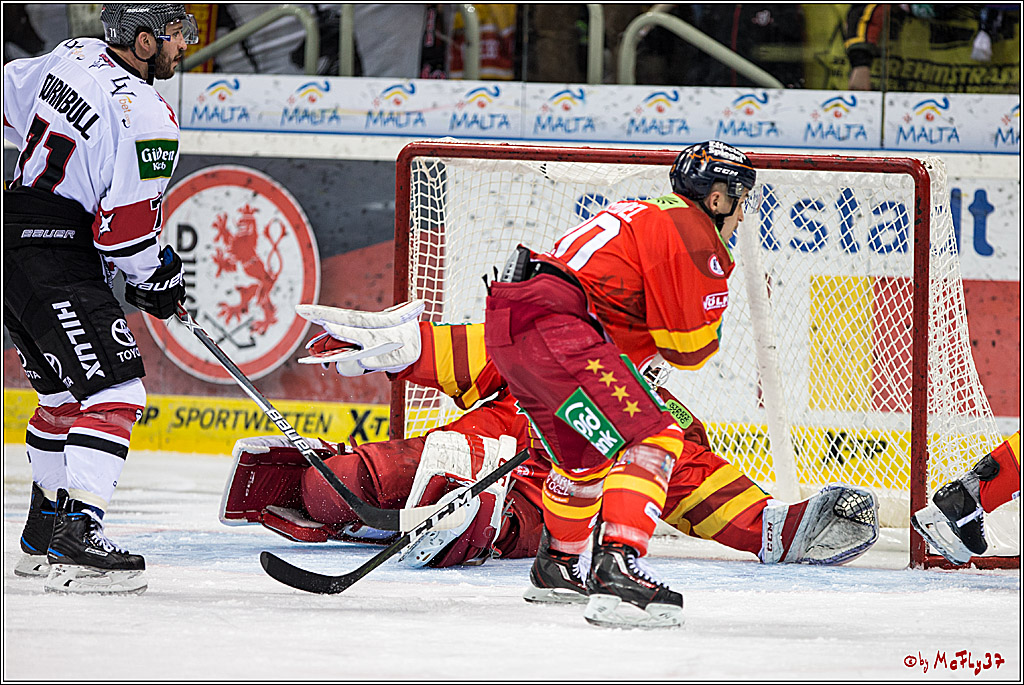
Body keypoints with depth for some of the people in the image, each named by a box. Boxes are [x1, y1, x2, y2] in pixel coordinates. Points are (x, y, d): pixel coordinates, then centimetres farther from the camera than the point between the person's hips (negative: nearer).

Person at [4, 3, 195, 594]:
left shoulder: (74, 56, 6)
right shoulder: (147, 119, -18)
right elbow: (127, 230, -18)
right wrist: (156, 280, 2)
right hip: (58, 263, -10)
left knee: (65, 393, 23)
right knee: (114, 391, -14)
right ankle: (75, 544, -25)